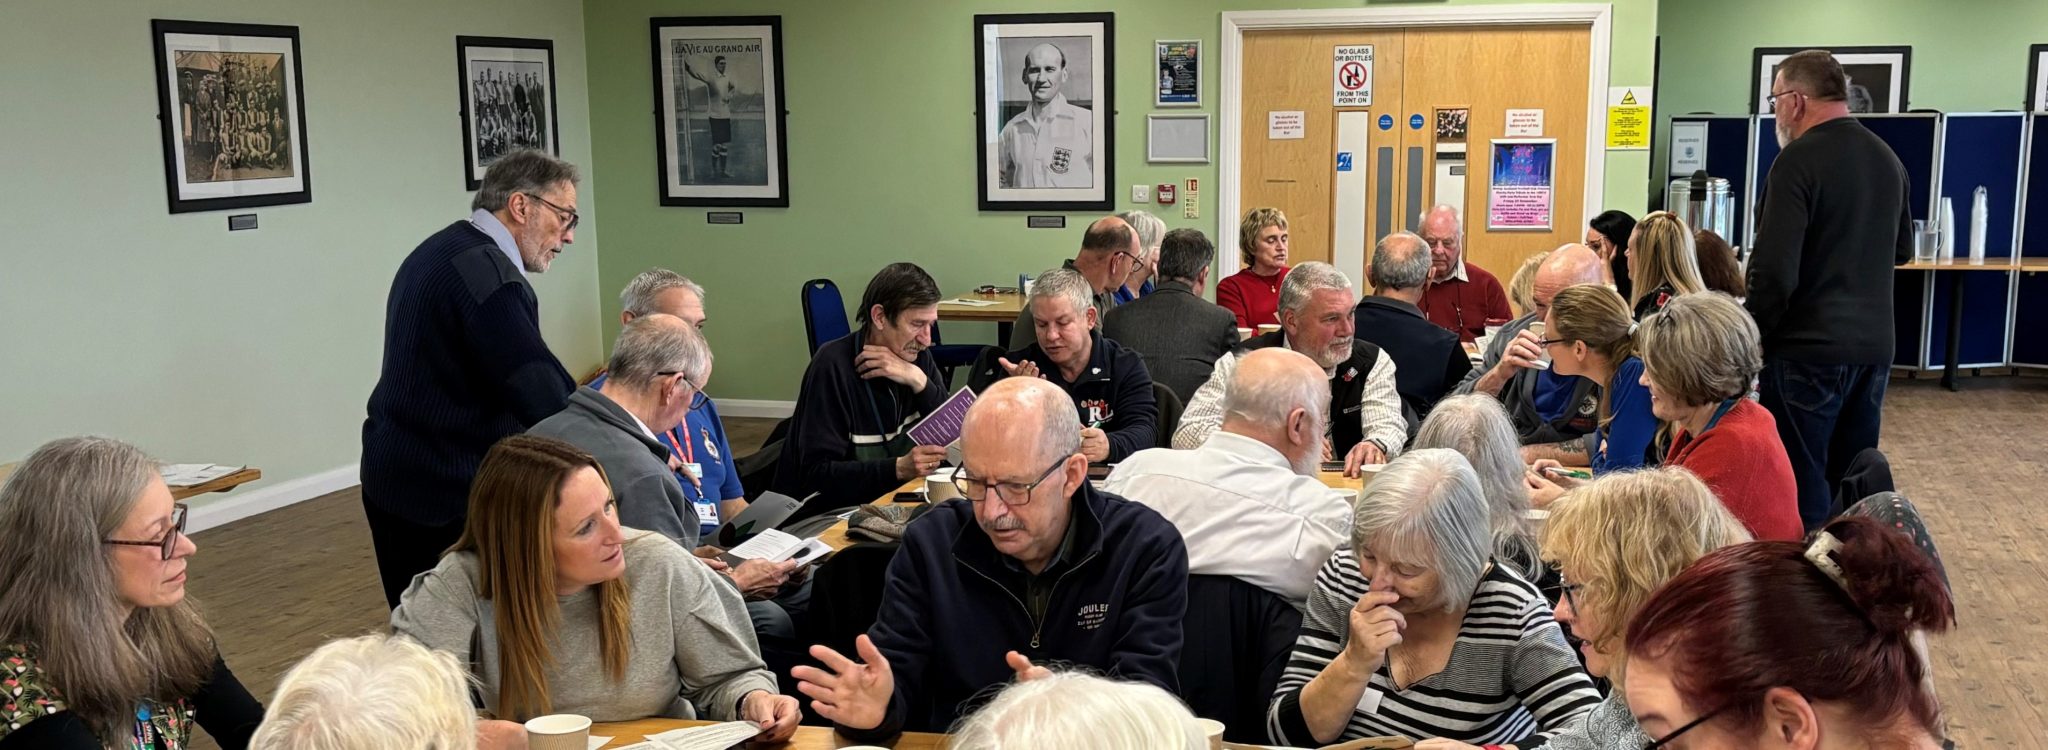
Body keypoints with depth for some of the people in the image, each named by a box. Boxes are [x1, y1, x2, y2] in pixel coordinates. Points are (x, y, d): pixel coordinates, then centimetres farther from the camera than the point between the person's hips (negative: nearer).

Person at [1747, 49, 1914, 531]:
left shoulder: (1799, 161, -15)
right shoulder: (1887, 160, 9)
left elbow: (1774, 271, -19)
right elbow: (1901, 251, 22)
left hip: (1808, 348, -7)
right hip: (1874, 347, 8)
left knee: (1802, 484, -1)